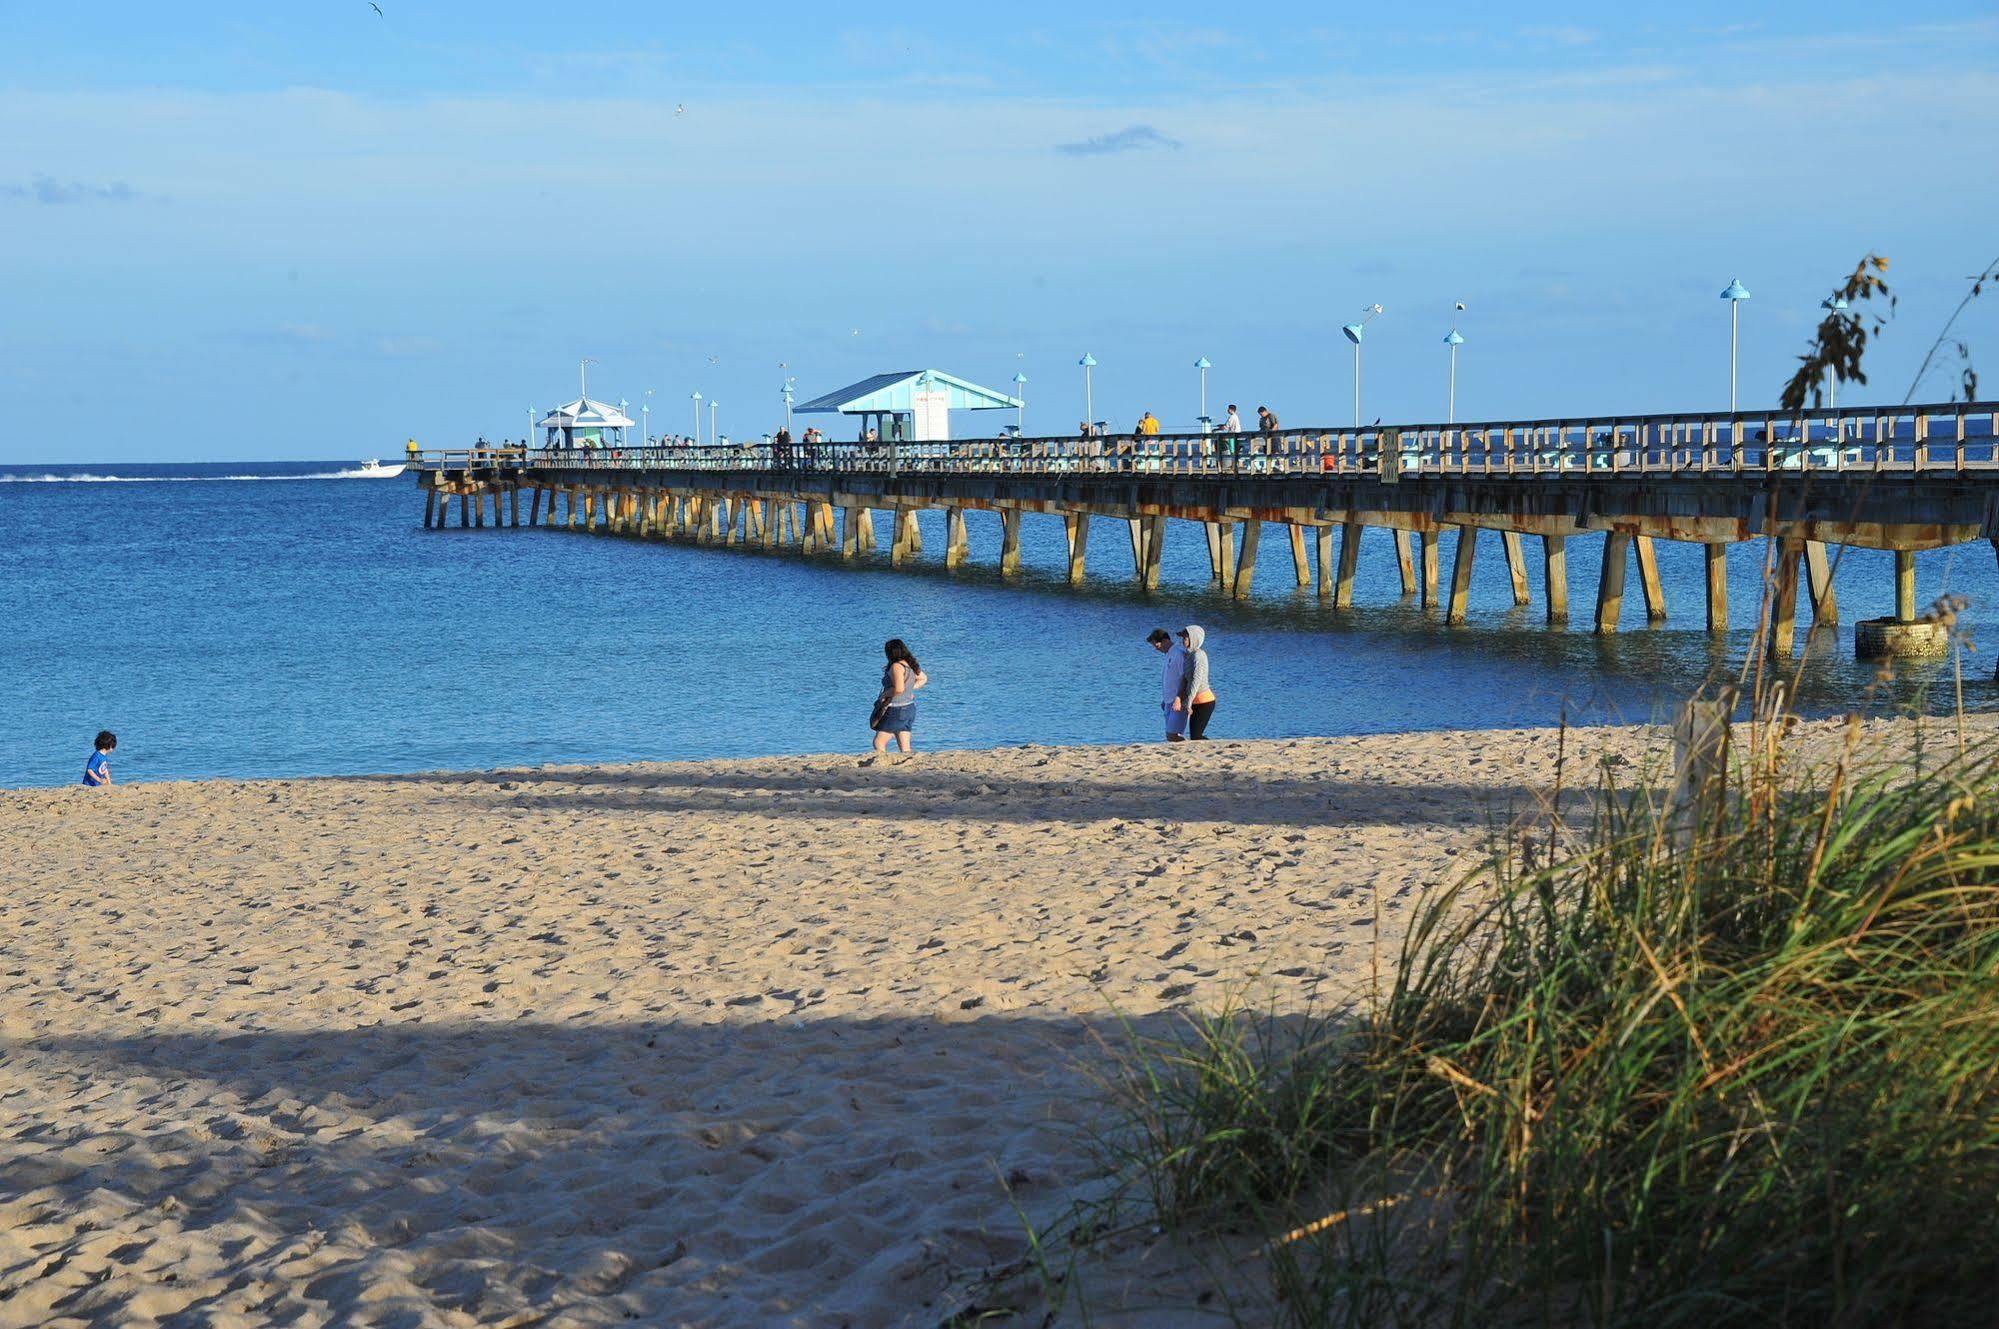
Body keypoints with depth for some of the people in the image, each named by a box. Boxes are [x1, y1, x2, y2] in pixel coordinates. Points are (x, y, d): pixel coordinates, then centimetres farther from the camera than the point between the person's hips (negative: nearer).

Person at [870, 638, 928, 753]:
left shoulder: (897, 666, -19)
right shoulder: (910, 665, 7)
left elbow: (898, 689, -31)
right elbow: (923, 678, 25)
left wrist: (885, 694, -15)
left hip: (896, 710, -9)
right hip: (909, 708, 9)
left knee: (878, 743, -1)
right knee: (905, 749, 9)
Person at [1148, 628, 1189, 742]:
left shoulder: (1179, 653, -14)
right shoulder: (1169, 654, 16)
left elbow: (1185, 678, -20)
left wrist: (1178, 699, -25)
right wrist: (1164, 700, 20)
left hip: (1178, 702, -10)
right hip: (1169, 702, 10)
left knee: (1173, 735, -15)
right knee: (1170, 735, 6)